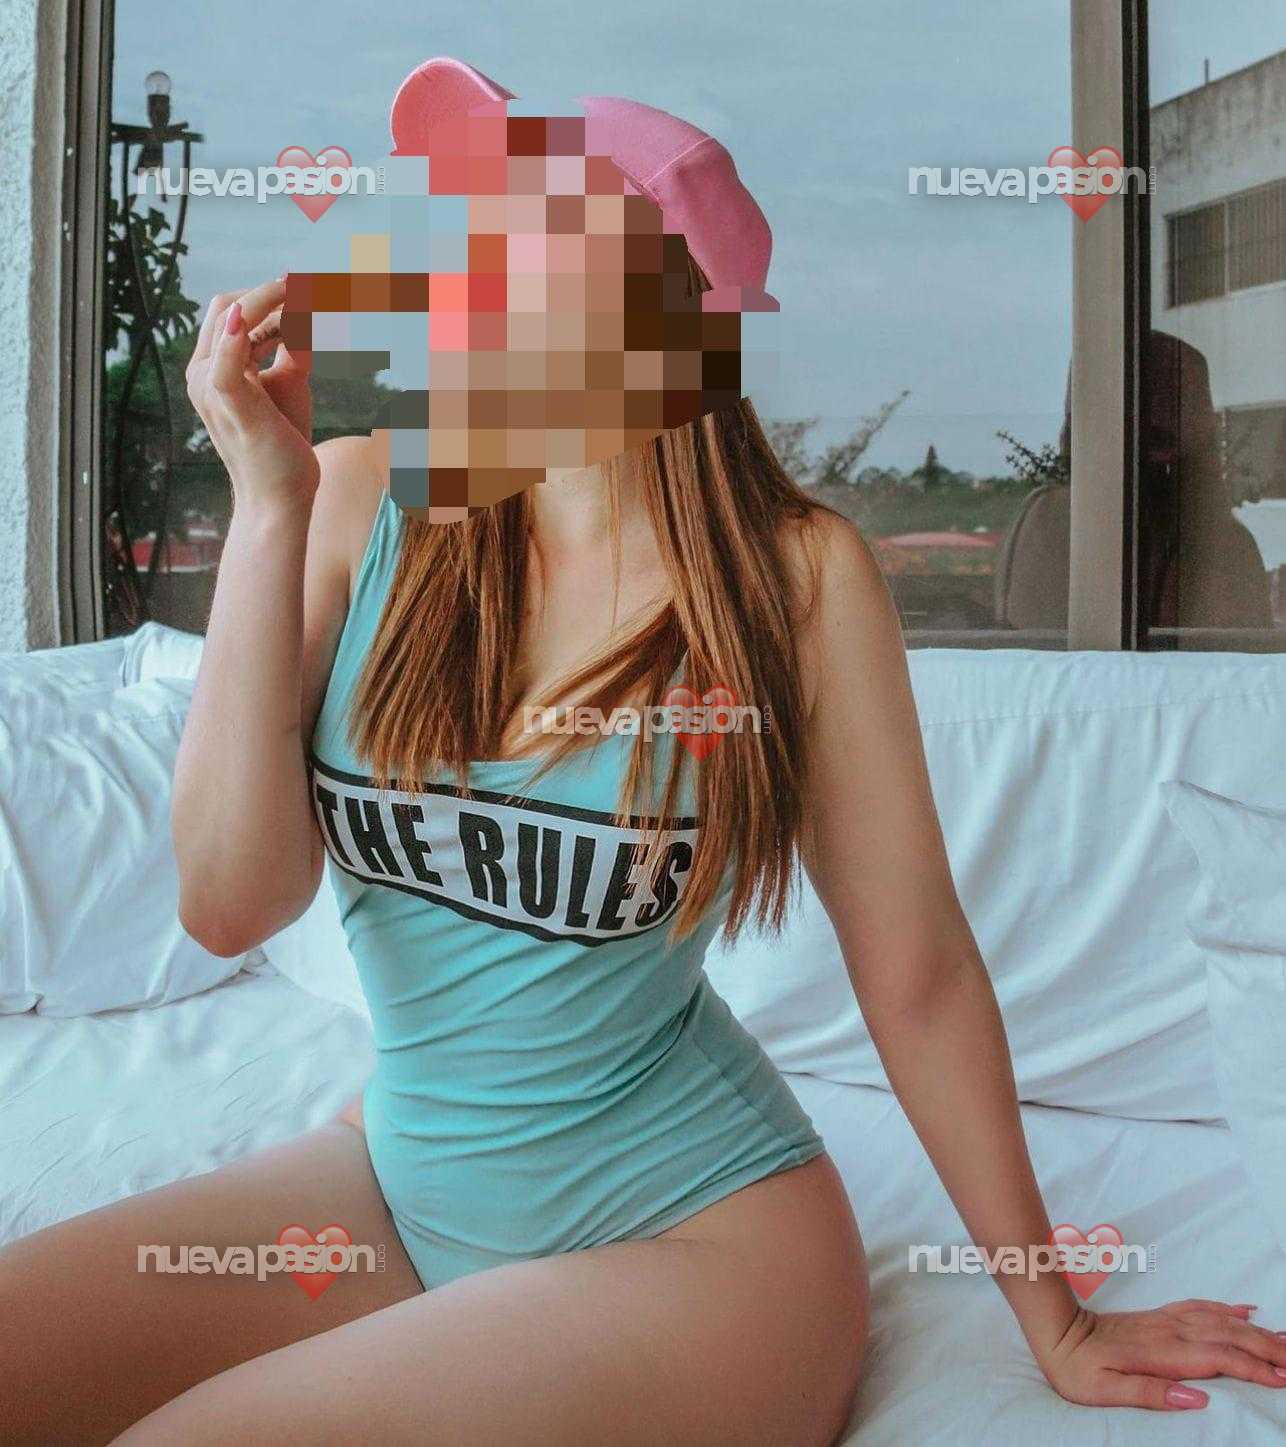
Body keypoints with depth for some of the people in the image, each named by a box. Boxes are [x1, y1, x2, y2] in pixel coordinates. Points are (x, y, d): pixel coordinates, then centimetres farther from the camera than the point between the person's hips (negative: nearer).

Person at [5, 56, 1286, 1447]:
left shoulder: (796, 573, -14)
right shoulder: (368, 500, -6)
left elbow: (915, 970, -8)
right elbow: (231, 902, -13)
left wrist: (1056, 1323, 1)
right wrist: (269, 503, -18)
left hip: (687, 1226, -3)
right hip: (393, 1177, 4)